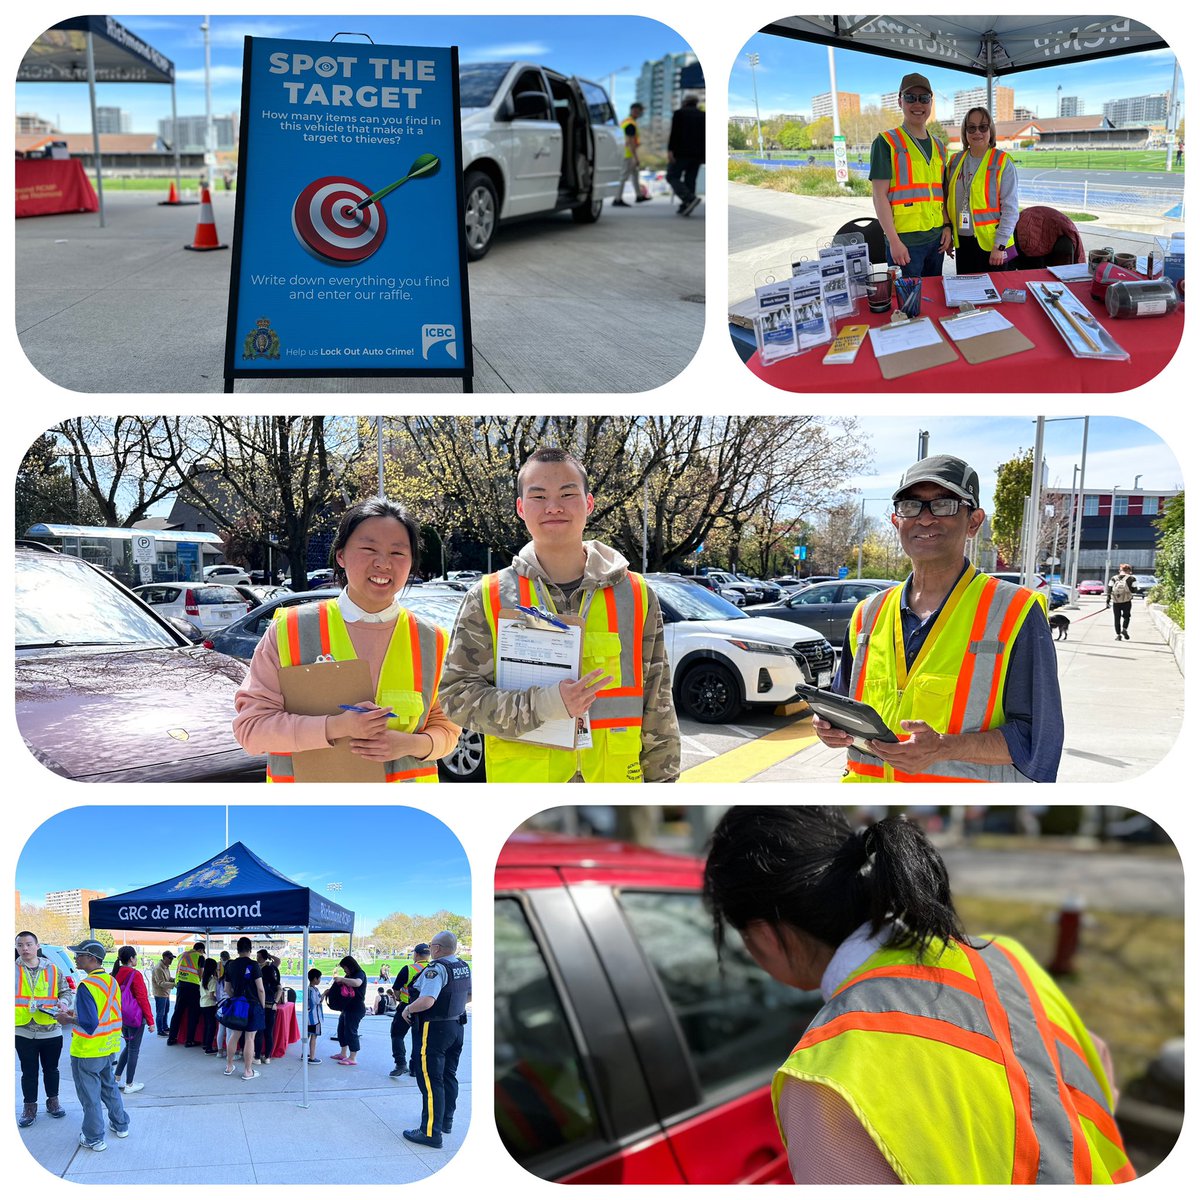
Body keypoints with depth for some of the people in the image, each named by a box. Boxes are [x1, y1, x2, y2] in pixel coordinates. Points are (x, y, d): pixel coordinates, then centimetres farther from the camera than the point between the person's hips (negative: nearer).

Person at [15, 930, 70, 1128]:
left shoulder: (53, 970, -1)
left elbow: (66, 991, 7)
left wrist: (61, 1003, -13)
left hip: (51, 1031, 1)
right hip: (24, 1032, -1)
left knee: (51, 1069, 15)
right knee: (29, 1072, 10)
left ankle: (53, 1102, 32)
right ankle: (30, 1107, 25)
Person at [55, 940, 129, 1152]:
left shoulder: (86, 986, -24)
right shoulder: (112, 981, 1)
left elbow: (89, 1023, -28)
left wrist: (69, 1020, -12)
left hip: (88, 1051, -8)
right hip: (109, 1047, 8)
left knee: (89, 1094, 7)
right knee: (109, 1086, 24)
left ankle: (94, 1139, 17)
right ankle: (121, 1125, 36)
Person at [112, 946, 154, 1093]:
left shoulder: (116, 974, 3)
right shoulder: (135, 975, -17)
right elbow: (142, 999, -15)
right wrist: (150, 1021, -10)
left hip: (121, 1017, 7)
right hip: (135, 1017, -7)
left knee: (128, 1046, 23)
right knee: (133, 1049, 4)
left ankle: (116, 1078, 21)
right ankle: (129, 1085, 10)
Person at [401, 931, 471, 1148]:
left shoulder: (437, 969, -21)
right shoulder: (464, 967, 5)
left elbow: (427, 1001, -32)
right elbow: (469, 996, 20)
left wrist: (408, 1009, -16)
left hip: (434, 1030, -9)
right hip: (456, 1026, 9)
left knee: (431, 1081, -4)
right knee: (448, 1076, 20)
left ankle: (431, 1132, -4)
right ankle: (446, 1120, 31)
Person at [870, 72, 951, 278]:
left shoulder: (938, 146, 15)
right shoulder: (887, 142, -4)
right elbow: (879, 195, -9)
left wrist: (947, 226, 6)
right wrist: (894, 241, -16)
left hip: (936, 238, 6)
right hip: (905, 240, -6)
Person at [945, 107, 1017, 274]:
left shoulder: (1003, 163, -5)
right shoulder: (955, 161, 9)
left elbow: (1010, 208, -9)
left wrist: (1000, 246, -14)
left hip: (990, 243, -4)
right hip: (962, 242, 5)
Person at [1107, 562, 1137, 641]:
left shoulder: (1114, 578, 8)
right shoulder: (1132, 578, 0)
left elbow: (1109, 590, 2)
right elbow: (1134, 590, -5)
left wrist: (1107, 601, 2)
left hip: (1116, 602, 2)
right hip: (1126, 602, -1)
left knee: (1117, 618, 8)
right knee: (1126, 616, 17)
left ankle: (1118, 635, 7)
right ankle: (1124, 629, -5)